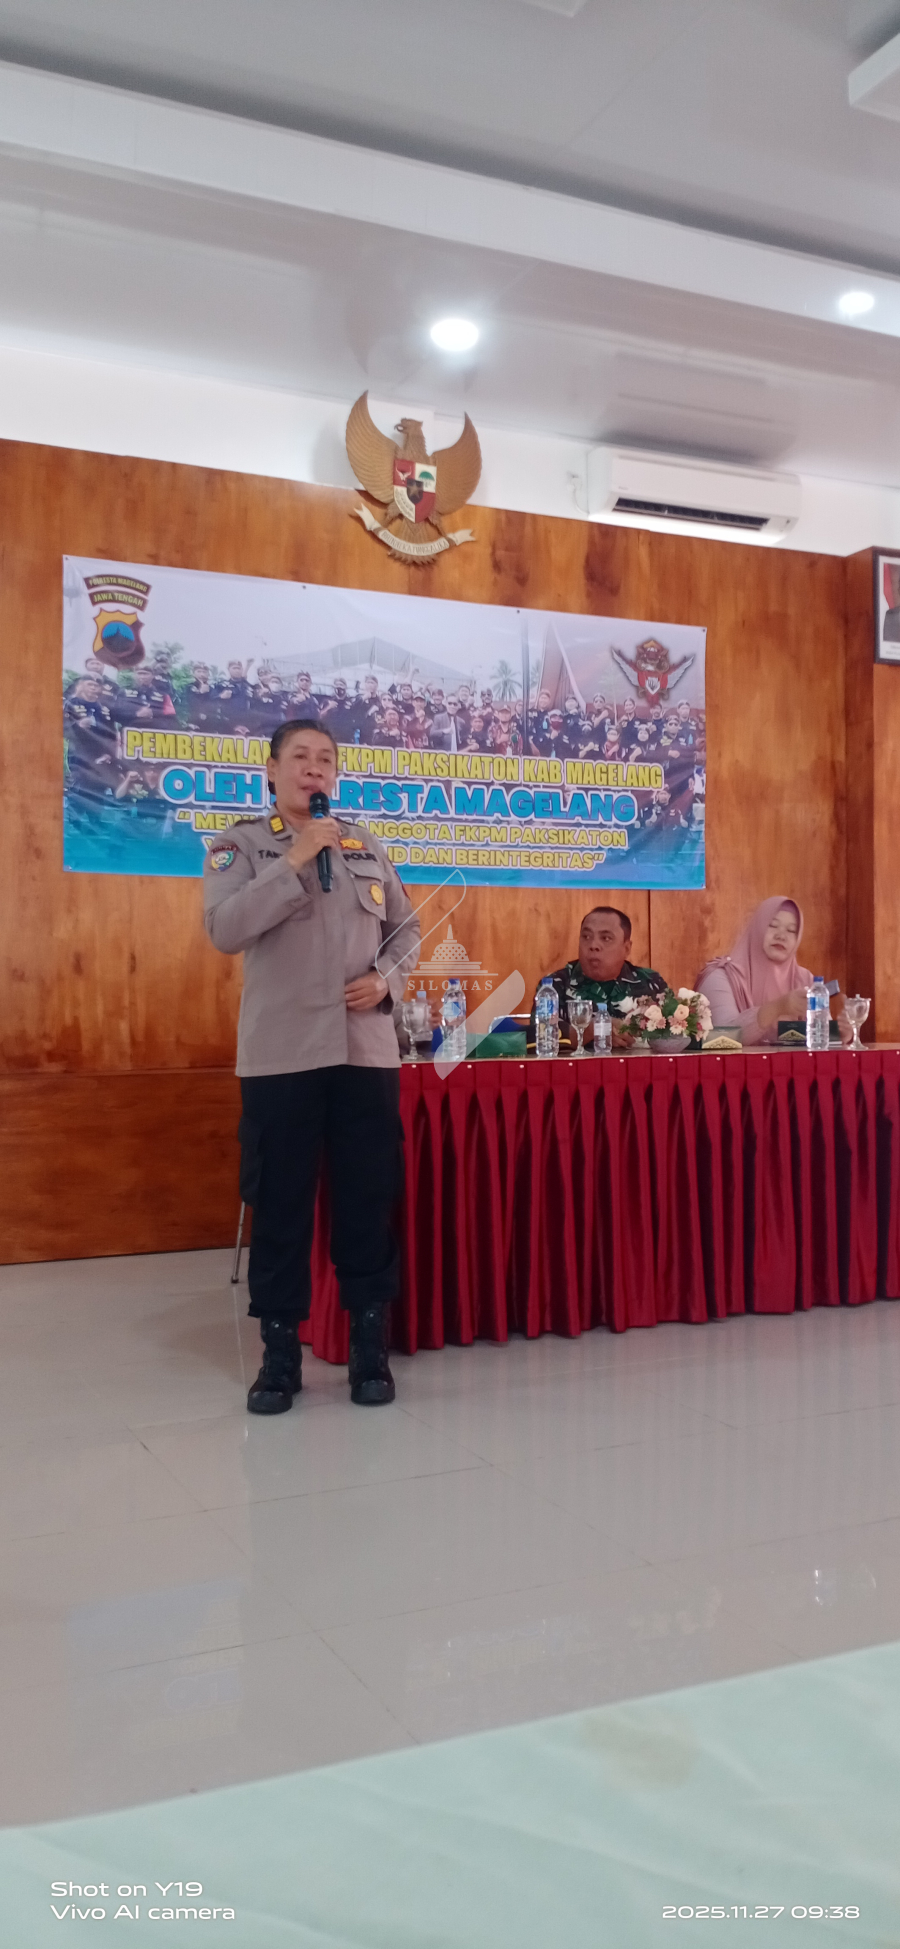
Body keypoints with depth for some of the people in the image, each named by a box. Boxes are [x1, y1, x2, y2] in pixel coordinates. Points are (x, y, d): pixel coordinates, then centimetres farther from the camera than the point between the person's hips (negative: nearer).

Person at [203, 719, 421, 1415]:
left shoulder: (367, 846, 13)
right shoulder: (241, 845, 3)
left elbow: (407, 927, 19)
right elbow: (224, 930, -12)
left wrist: (387, 978, -1)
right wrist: (294, 861, -15)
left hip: (366, 1050, 3)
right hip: (280, 1054, -3)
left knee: (369, 1200, 6)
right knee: (280, 1204, 3)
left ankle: (370, 1347, 19)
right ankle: (280, 1353, 15)